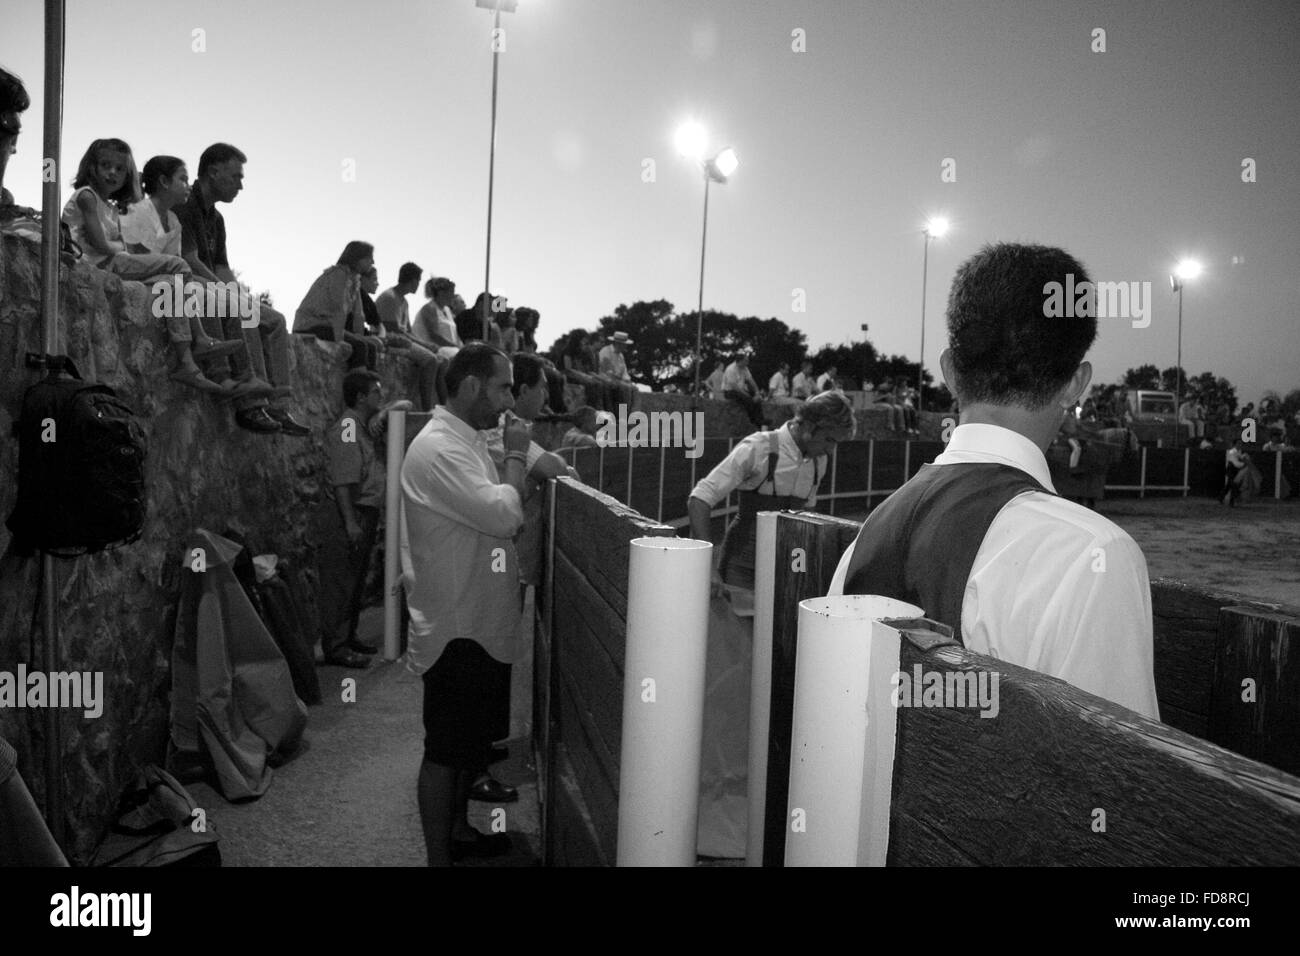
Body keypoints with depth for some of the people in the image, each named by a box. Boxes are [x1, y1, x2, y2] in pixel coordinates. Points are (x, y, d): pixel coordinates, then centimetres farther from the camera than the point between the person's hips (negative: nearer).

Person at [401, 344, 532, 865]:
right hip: (456, 630, -10)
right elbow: (503, 515, -27)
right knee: (445, 752, 4)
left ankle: (458, 831, 40)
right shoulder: (437, 448, -21)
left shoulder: (468, 441, 12)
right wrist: (515, 456, -15)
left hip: (483, 624, 10)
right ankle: (439, 858, 18)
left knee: (475, 740, 23)